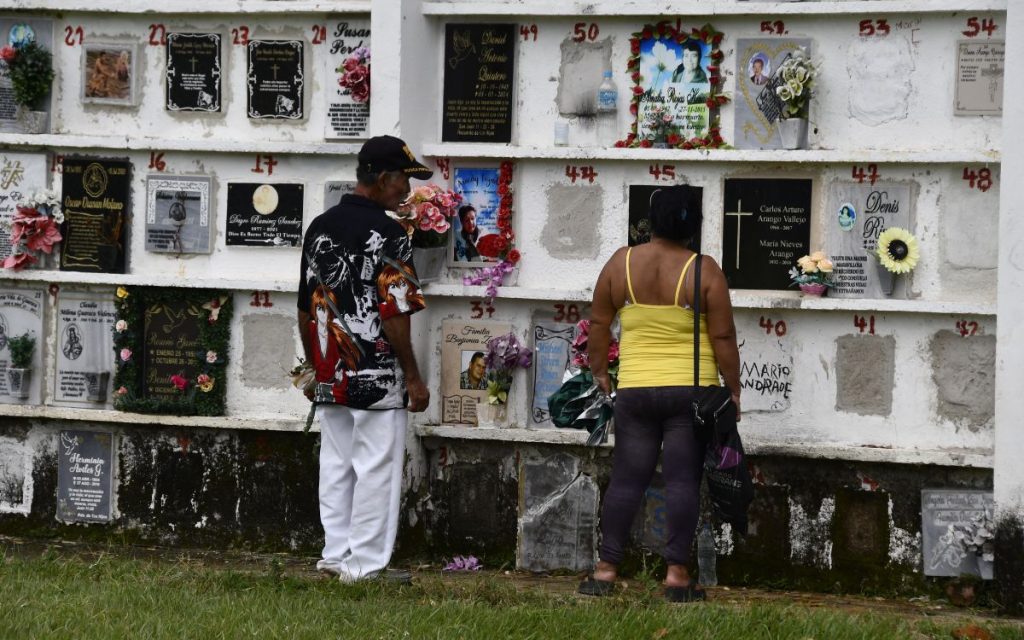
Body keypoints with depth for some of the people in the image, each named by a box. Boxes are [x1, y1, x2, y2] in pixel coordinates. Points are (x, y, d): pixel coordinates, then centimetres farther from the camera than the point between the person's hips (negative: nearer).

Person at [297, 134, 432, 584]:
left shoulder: (319, 227, 9)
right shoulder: (387, 233, -13)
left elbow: (306, 309, 13)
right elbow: (392, 313, -17)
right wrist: (413, 377, -11)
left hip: (329, 376, 7)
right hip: (378, 378, -7)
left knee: (336, 467, 14)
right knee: (377, 468, -1)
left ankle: (336, 554, 20)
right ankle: (366, 564, 2)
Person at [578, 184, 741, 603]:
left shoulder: (621, 264, 2)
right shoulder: (704, 271, -6)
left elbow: (598, 324, 8)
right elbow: (723, 338, -6)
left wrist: (599, 372, 20)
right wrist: (733, 389, 3)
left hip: (635, 391, 2)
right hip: (691, 391, -2)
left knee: (626, 479, 7)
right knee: (682, 480, -1)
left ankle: (606, 569, 7)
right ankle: (676, 573, -2)